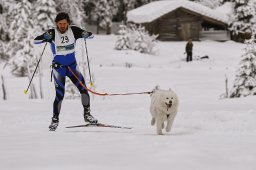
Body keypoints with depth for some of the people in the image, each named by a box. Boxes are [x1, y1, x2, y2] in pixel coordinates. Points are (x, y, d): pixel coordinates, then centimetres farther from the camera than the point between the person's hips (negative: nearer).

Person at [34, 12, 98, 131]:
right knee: (60, 95, -8)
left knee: (83, 89, -6)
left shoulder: (73, 30, -8)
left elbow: (91, 35, -2)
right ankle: (55, 119, 8)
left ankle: (87, 114, 10)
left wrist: (85, 34, -26)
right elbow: (35, 41, -19)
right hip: (58, 67, -3)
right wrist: (45, 38, -39)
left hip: (72, 66, 3)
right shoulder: (52, 33, -15)